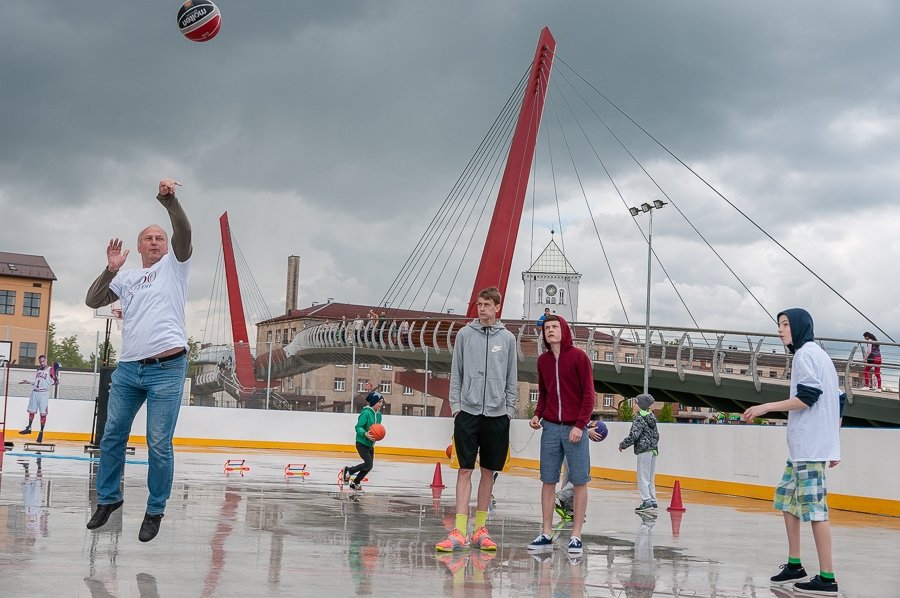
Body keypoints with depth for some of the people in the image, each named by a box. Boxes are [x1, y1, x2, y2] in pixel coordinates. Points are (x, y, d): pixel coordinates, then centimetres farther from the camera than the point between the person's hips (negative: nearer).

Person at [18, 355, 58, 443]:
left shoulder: (50, 370, -5)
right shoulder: (38, 369, 15)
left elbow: (55, 381, -10)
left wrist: (56, 381, -30)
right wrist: (28, 382, 24)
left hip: (44, 393, -6)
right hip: (35, 392, 6)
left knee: (43, 413, -6)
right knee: (31, 411, 13)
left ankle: (41, 432, 0)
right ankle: (29, 428, 28)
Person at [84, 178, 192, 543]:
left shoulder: (174, 266, 8)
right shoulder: (126, 279, 19)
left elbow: (184, 233, -11)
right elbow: (92, 301, 11)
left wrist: (170, 201, -28)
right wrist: (110, 270, -1)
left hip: (167, 368, -4)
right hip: (128, 367, 5)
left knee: (159, 445, -5)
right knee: (112, 436, 9)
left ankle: (155, 510, 5)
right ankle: (108, 498, 25)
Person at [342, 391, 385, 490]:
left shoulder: (378, 415, 4)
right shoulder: (366, 413, -20)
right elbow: (358, 427, -21)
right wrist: (365, 434, -38)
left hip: (370, 445, 8)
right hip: (361, 443, -8)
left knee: (369, 466, 10)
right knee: (368, 464, -16)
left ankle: (355, 483, 27)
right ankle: (348, 471, 4)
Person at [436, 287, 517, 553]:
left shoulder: (507, 338, 6)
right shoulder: (465, 335, 4)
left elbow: (512, 378, 9)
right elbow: (456, 374, 6)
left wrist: (509, 409, 3)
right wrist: (455, 405, -1)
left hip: (496, 414, 1)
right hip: (468, 411, -1)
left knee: (488, 471, 7)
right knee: (465, 470, -5)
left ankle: (480, 529, 15)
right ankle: (459, 532, -7)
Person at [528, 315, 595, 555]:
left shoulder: (579, 357, -5)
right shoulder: (543, 360, 10)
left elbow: (589, 394, -5)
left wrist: (580, 425, -13)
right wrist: (537, 414, 1)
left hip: (574, 428, -4)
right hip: (550, 427, 4)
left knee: (579, 482, 0)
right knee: (548, 481, 5)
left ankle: (576, 536, 5)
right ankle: (546, 534, 11)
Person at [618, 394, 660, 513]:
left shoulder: (639, 418, -12)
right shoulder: (652, 417, 13)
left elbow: (633, 435, -17)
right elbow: (656, 435, 19)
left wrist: (623, 445, -5)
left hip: (644, 451, -9)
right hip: (654, 450, 9)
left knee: (643, 477, -5)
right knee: (650, 478, 14)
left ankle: (646, 501, -9)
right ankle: (653, 501, 16)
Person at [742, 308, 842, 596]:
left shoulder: (805, 353, -8)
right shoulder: (820, 355, 20)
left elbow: (807, 398, -18)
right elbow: (838, 403, 20)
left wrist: (766, 407, -13)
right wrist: (834, 447, 22)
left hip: (810, 447, -10)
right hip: (803, 447, 10)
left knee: (814, 506, -10)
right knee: (787, 498, 14)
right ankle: (794, 565, 18)